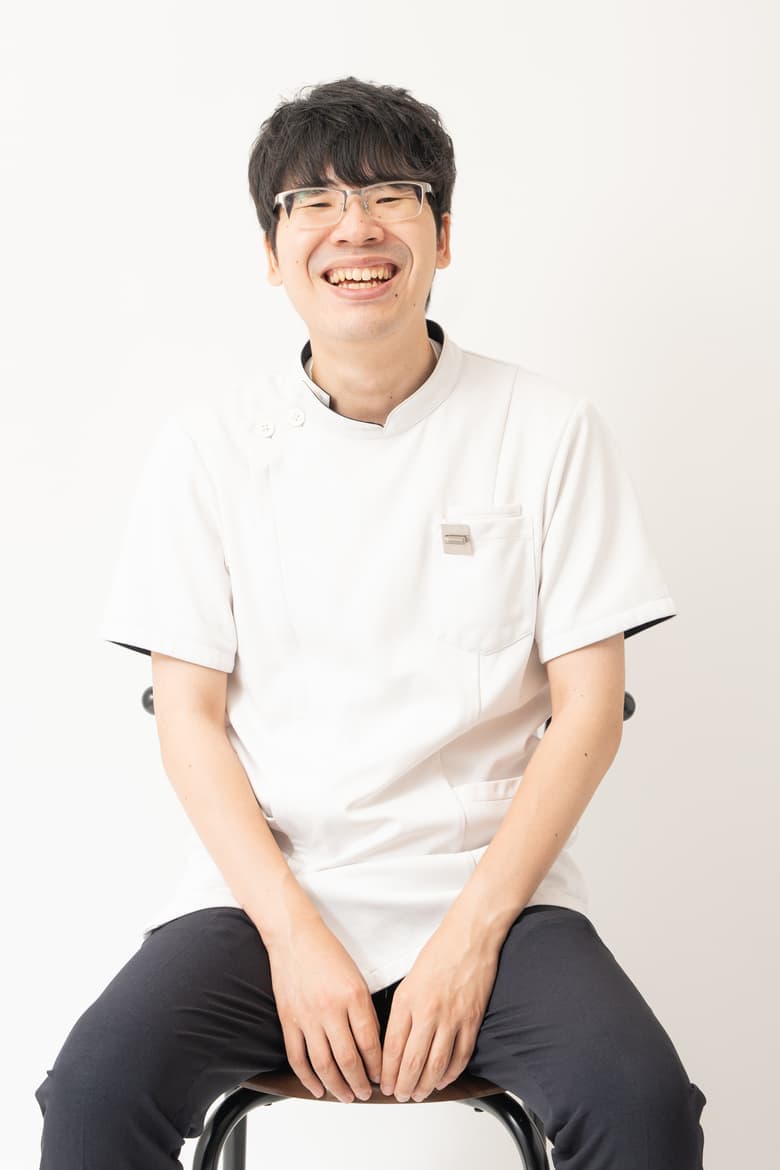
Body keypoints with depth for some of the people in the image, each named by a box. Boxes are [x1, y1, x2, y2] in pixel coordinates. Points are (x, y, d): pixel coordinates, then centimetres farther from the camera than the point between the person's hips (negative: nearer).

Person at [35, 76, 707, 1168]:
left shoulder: (549, 431, 2)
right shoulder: (207, 444, 4)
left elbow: (589, 709, 0)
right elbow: (189, 716, 2)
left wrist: (470, 934, -10)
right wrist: (294, 934, -10)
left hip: (488, 887, 0)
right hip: (263, 892, 1)